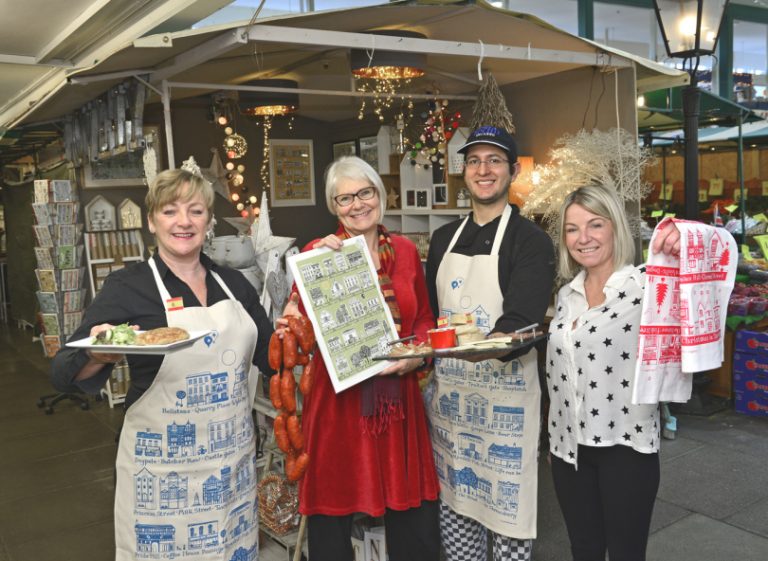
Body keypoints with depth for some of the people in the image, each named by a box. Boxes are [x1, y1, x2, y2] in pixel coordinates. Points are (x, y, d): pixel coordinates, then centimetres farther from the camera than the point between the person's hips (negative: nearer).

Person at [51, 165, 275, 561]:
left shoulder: (233, 283, 3)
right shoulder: (127, 287, -9)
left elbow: (272, 357, 11)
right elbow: (63, 374, -12)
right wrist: (98, 357, -33)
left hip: (233, 459, 4)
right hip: (162, 465, -4)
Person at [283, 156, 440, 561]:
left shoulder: (405, 251, 7)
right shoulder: (318, 252, -3)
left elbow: (424, 319, 15)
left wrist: (418, 354, -4)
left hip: (397, 396, 3)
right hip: (339, 397, -3)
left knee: (413, 513, 12)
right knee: (333, 511, 7)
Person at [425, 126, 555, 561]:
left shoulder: (531, 241, -9)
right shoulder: (444, 238, 11)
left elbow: (520, 324, -20)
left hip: (505, 394, -5)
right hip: (448, 390, 6)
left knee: (507, 508, 4)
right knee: (454, 506, 16)